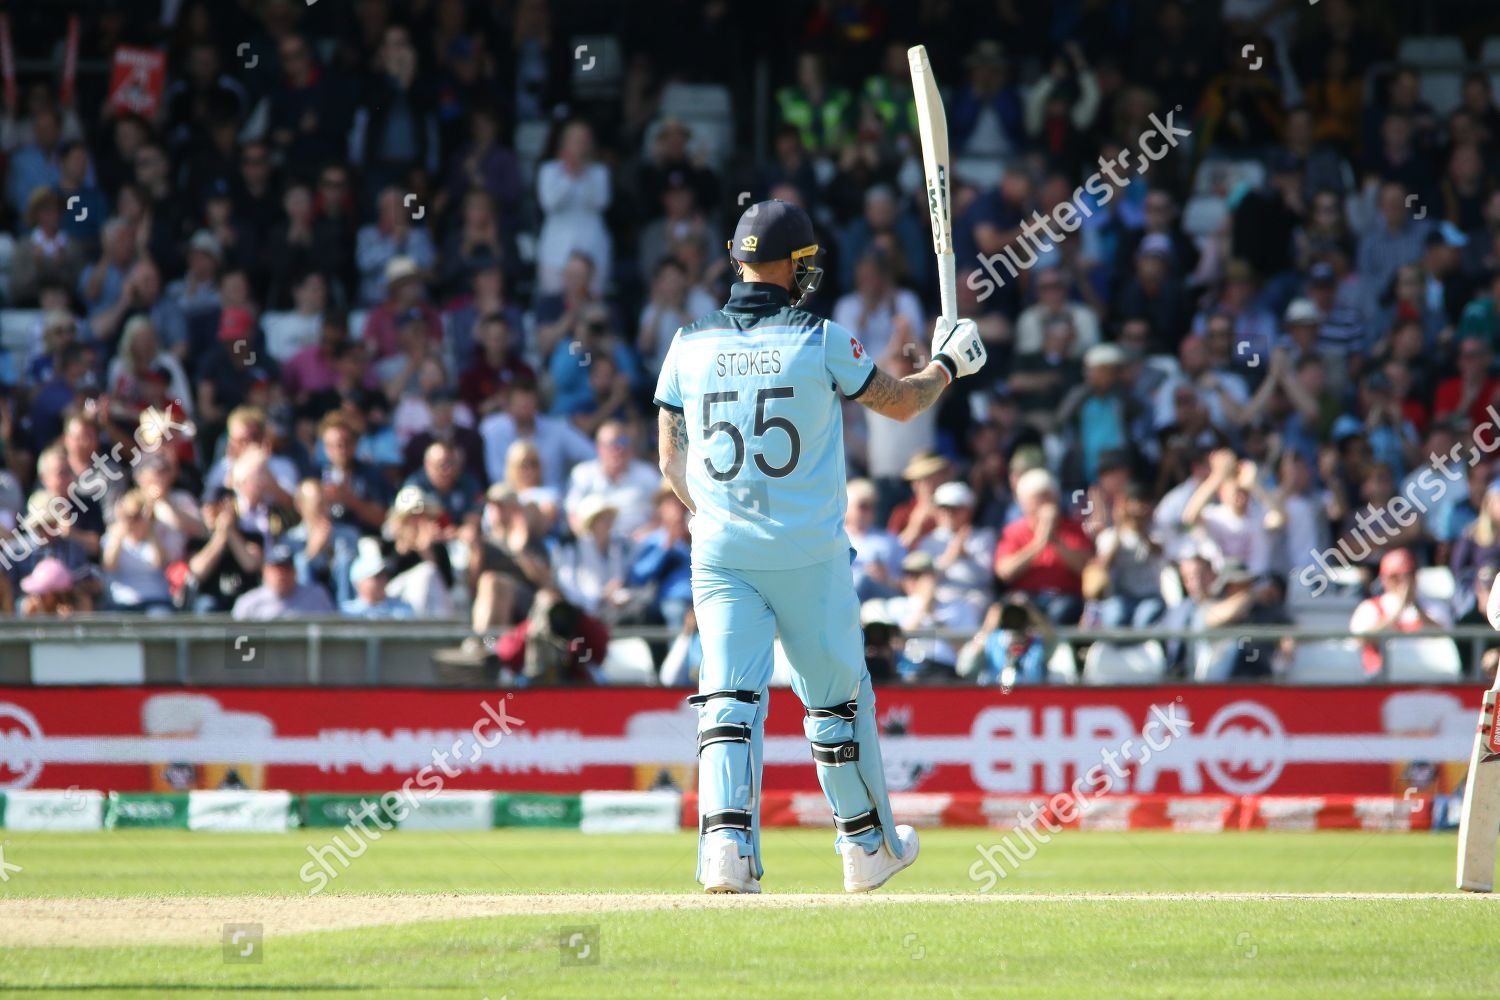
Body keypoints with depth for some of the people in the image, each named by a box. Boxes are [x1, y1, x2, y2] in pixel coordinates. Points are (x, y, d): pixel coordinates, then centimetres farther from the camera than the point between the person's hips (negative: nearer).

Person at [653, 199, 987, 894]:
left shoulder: (688, 346, 2)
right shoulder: (819, 340, -7)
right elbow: (900, 403, 6)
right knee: (837, 699, 14)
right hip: (809, 551, -2)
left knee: (730, 700, -2)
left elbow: (671, 463, 6)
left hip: (720, 551, 2)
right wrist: (947, 363, 25)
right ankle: (867, 847, 26)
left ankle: (726, 843, -21)